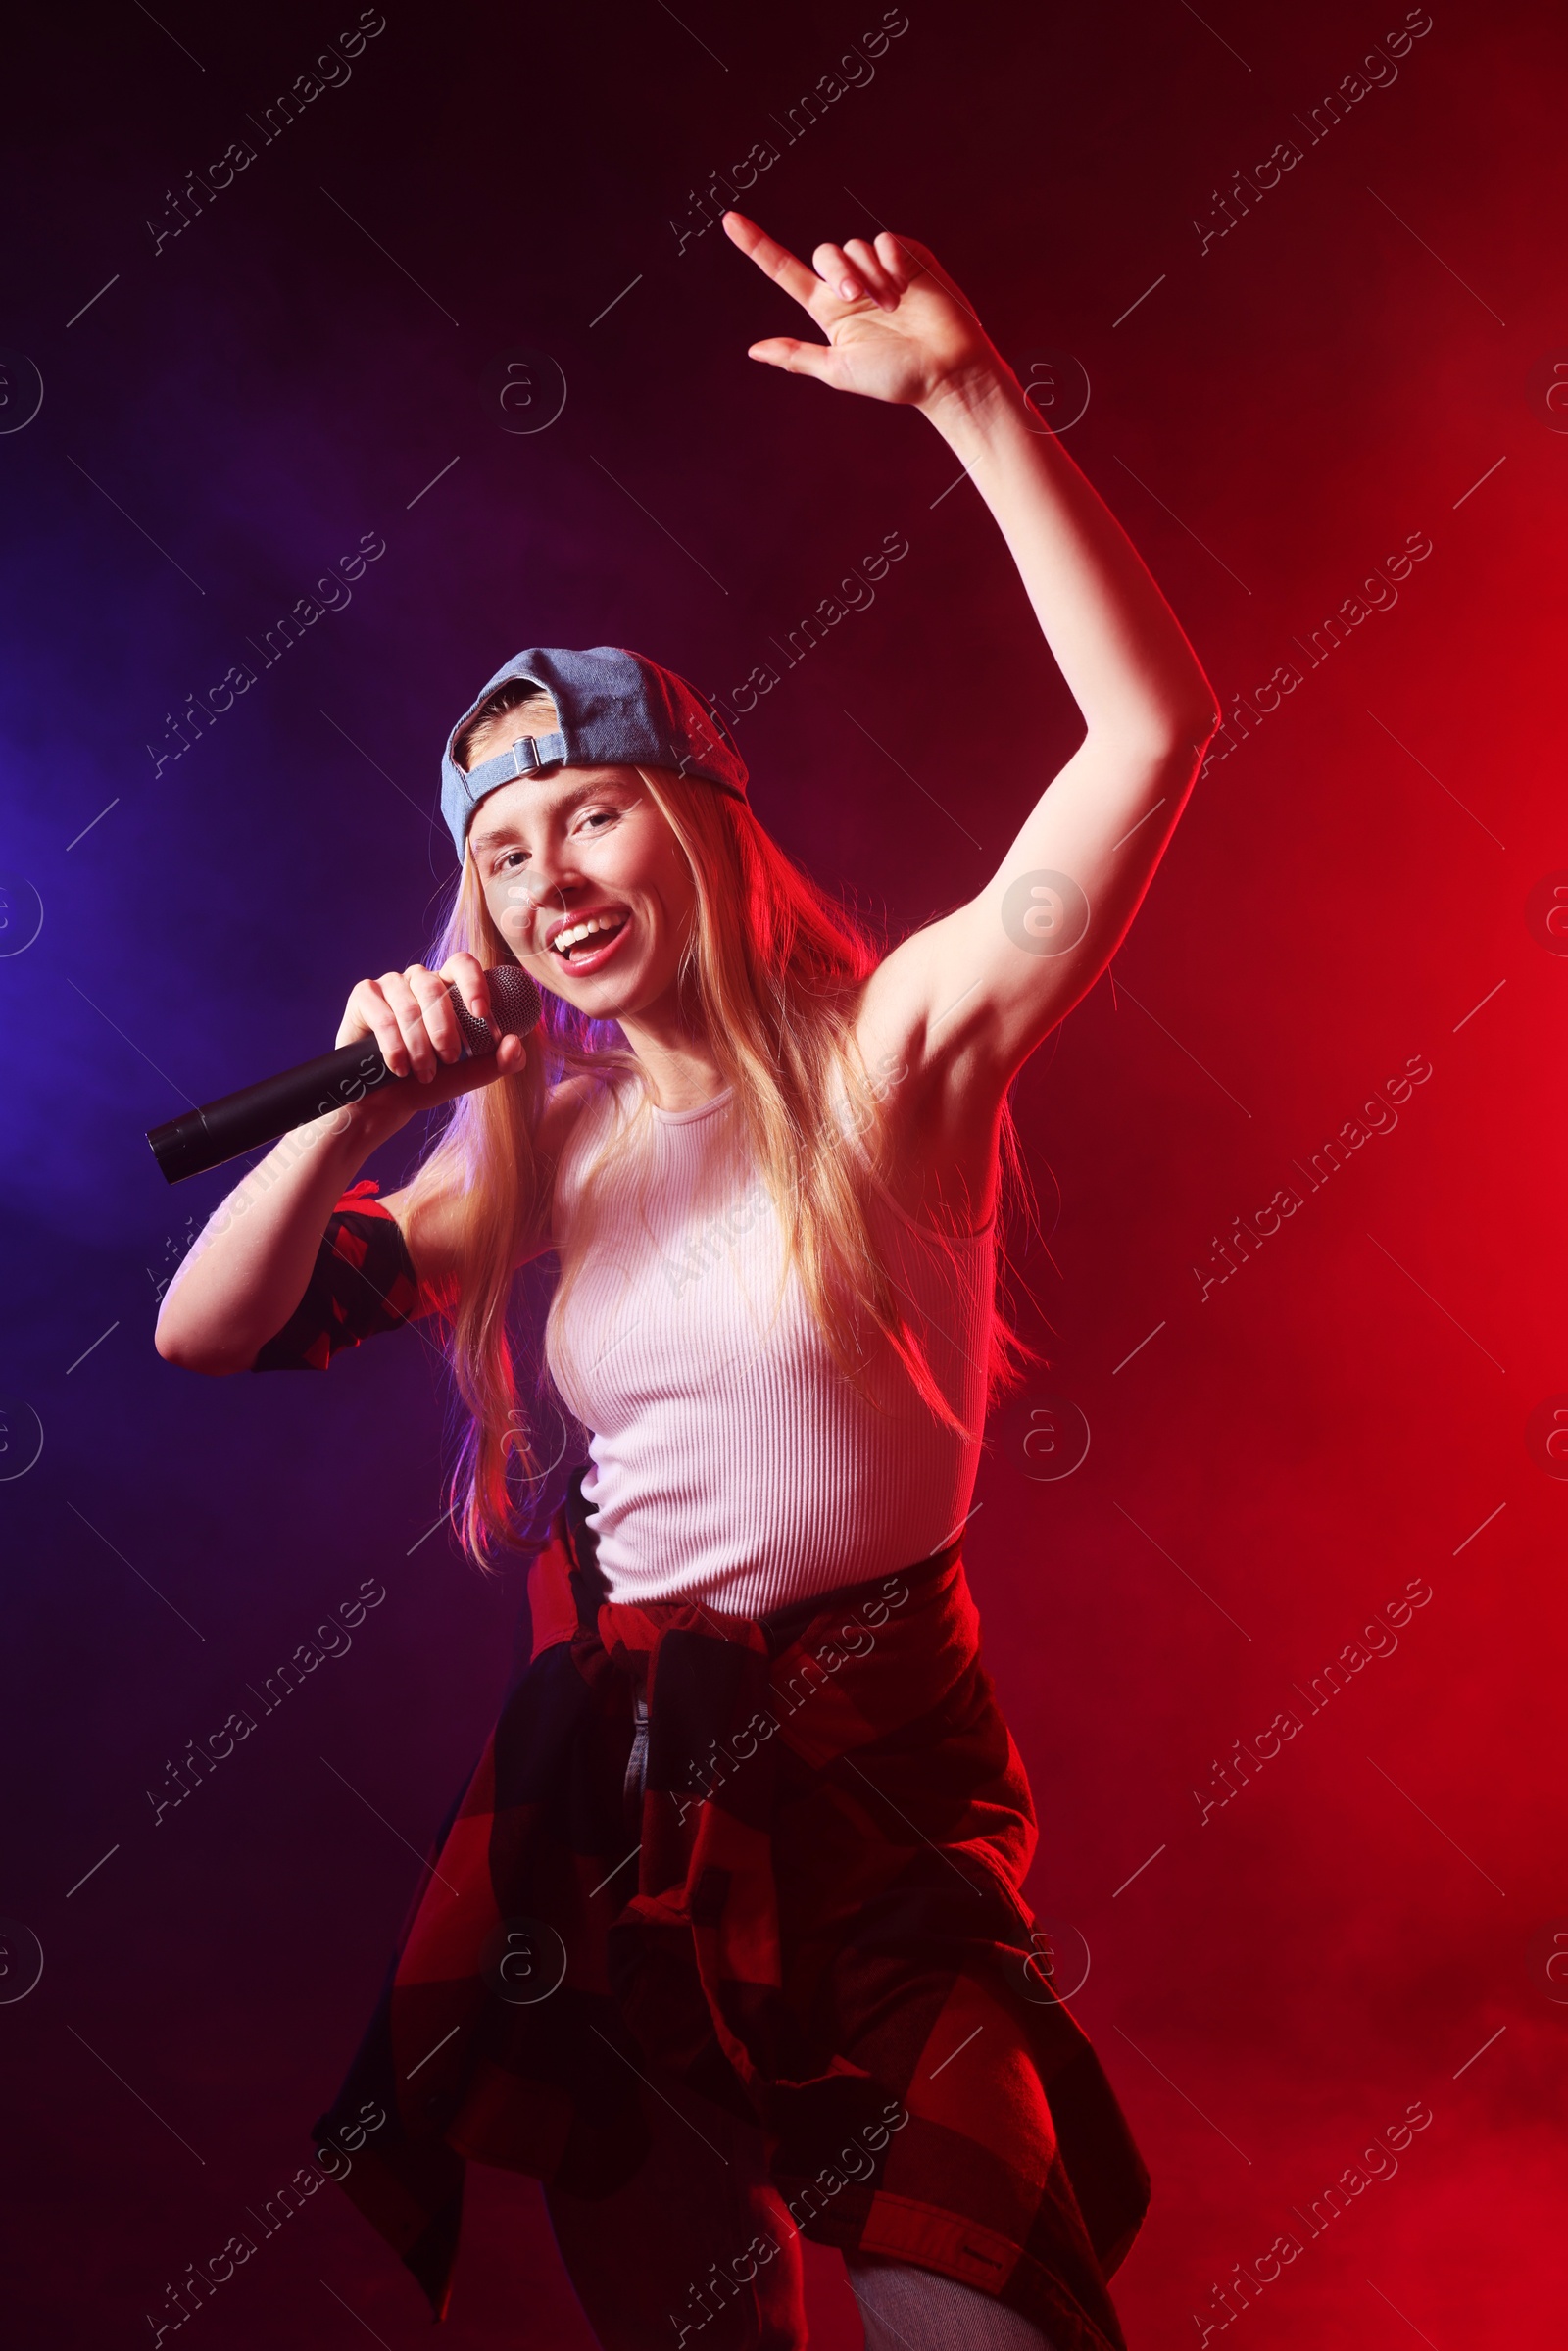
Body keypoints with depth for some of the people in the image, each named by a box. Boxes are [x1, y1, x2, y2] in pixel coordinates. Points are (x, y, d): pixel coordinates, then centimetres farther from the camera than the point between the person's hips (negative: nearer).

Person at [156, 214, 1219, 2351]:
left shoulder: (889, 1053, -8)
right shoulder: (532, 1154, 5)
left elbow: (1154, 727, -20)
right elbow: (206, 1331, 5)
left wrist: (971, 400, -25)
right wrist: (369, 1105, -9)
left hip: (881, 1773, -4)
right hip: (608, 1791, 4)